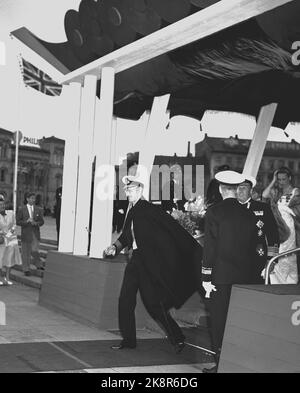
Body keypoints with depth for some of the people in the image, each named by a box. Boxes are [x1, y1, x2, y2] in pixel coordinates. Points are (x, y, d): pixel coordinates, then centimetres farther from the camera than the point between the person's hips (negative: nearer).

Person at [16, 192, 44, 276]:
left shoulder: (38, 209, 5)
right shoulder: (22, 210, -1)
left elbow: (42, 221, 6)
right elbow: (18, 222, -2)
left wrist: (36, 223, -14)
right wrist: (26, 221, -17)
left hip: (35, 233, 1)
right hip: (26, 234, -1)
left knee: (35, 250, -4)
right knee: (26, 252, 5)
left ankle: (38, 265, 19)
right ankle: (26, 269, 16)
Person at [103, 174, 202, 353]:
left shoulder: (151, 210, -11)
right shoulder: (132, 211, 12)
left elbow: (174, 229, -12)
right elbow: (126, 236, 23)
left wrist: (194, 249, -13)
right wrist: (115, 247, 5)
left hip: (150, 262, -8)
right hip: (136, 260, 8)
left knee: (153, 303, -6)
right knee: (125, 300, 6)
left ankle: (177, 338, 8)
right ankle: (128, 339, 18)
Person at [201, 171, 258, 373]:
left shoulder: (214, 212, -8)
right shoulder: (248, 214, 5)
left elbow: (210, 246, -10)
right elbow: (253, 246, 9)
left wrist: (206, 277, -8)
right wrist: (248, 270, 17)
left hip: (221, 274, -4)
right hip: (245, 276, 4)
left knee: (219, 320, 2)